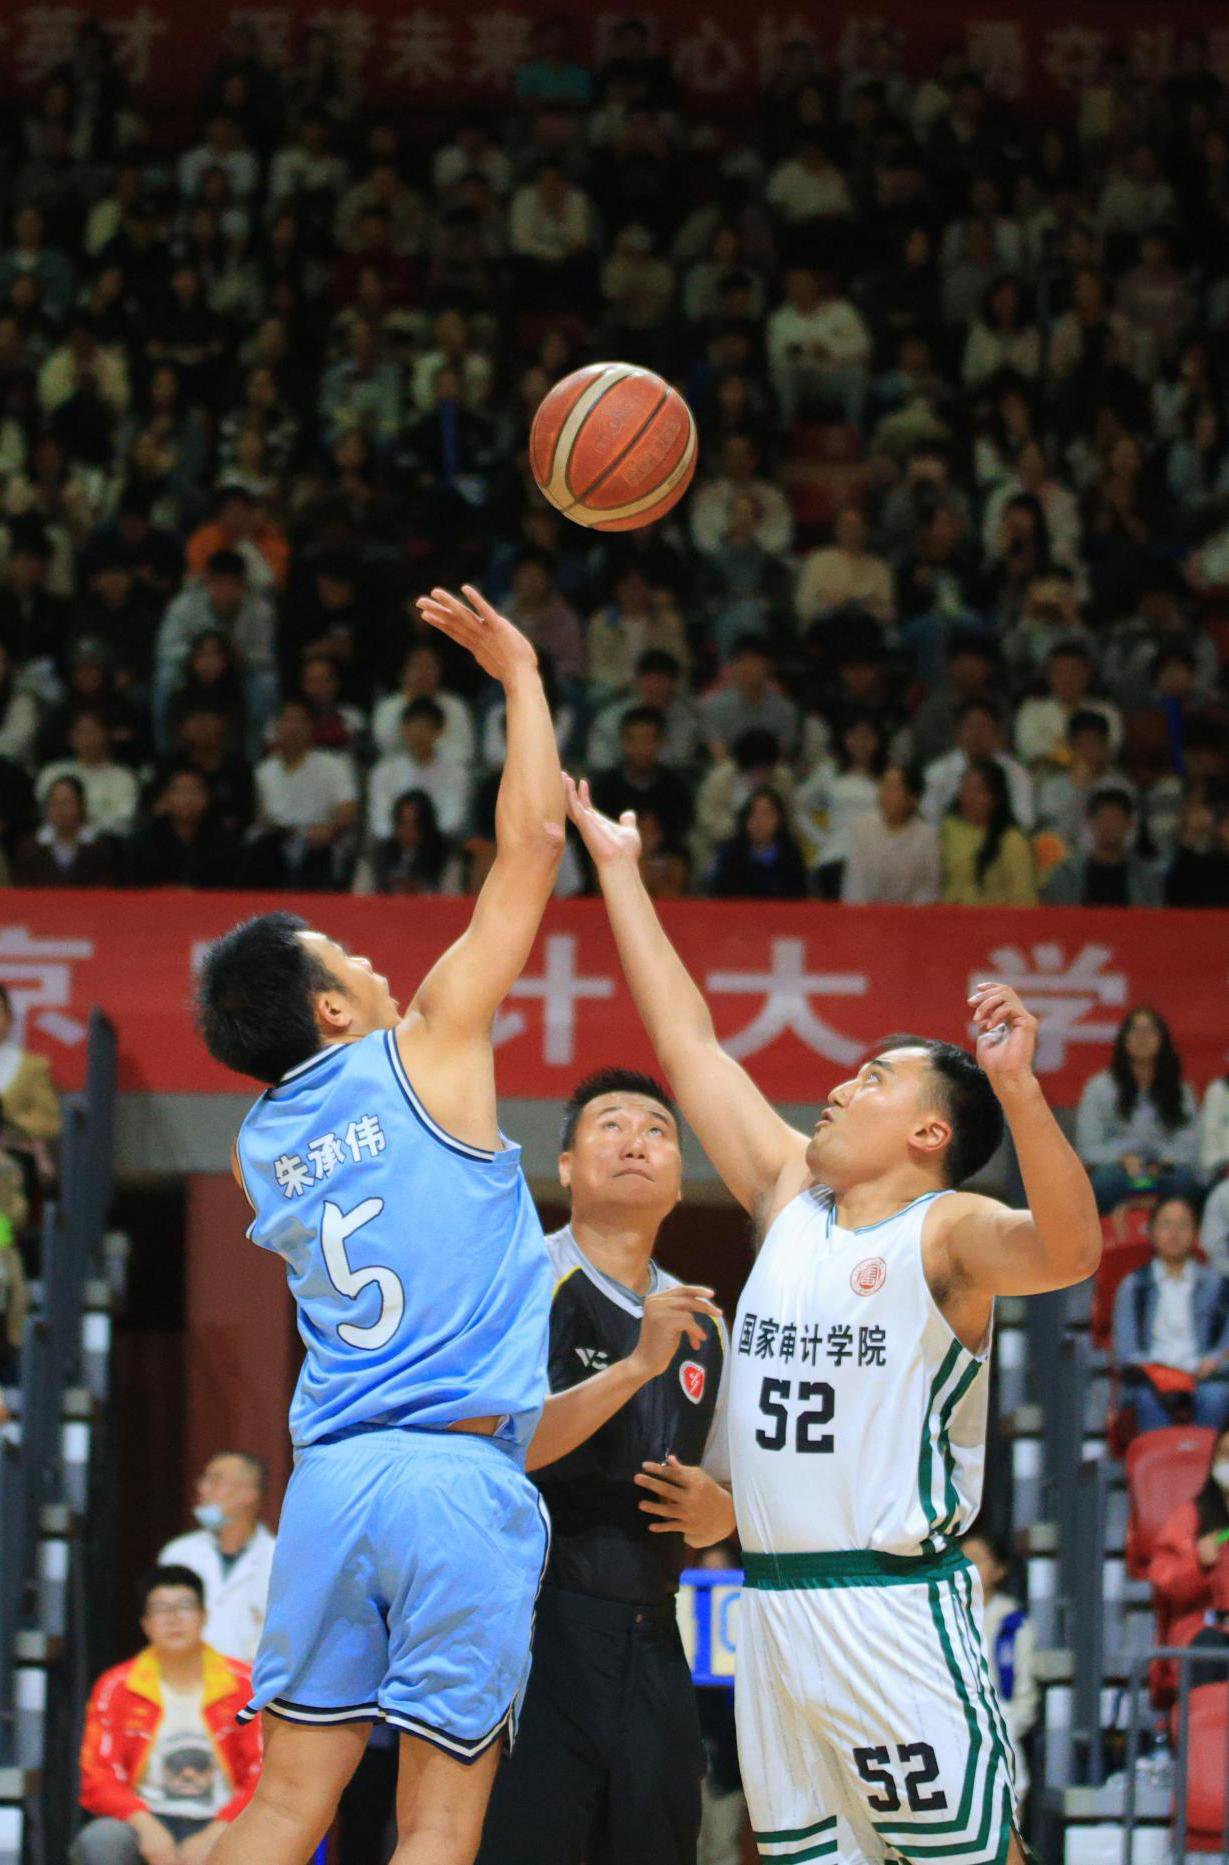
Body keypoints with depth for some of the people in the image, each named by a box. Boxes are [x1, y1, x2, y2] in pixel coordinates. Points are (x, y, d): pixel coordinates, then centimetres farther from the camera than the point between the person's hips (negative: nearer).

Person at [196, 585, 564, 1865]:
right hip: (459, 1473, -5)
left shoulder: (256, 1151, 15)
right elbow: (528, 838, 2)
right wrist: (519, 671, 15)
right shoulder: (426, 1047, 0)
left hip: (329, 1474, 5)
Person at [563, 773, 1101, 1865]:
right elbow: (689, 1043, 18)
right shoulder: (791, 1195, 13)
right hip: (772, 1604, 7)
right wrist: (618, 868, 20)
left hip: (893, 1609, -7)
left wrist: (1016, 1088, -41)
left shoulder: (947, 1233, -6)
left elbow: (1068, 1252, -27)